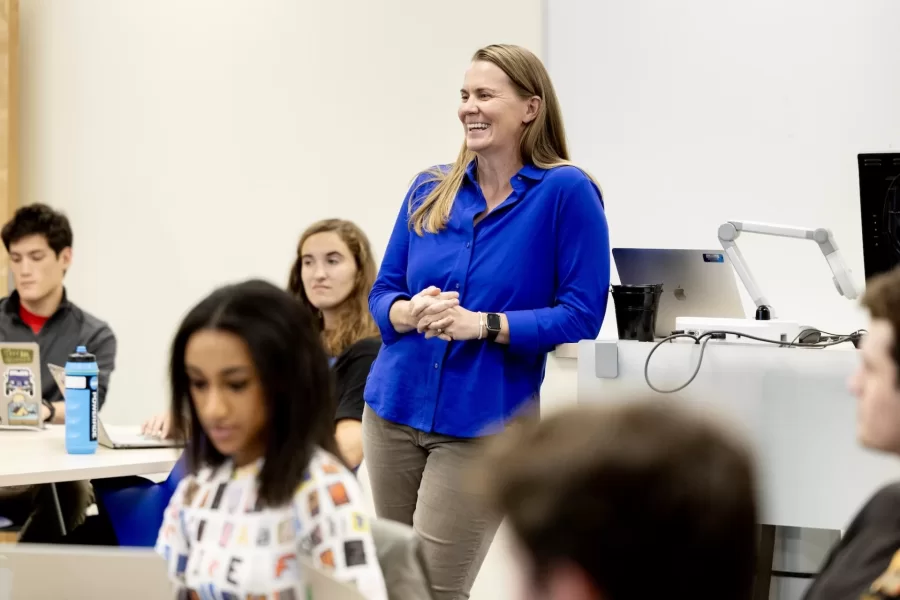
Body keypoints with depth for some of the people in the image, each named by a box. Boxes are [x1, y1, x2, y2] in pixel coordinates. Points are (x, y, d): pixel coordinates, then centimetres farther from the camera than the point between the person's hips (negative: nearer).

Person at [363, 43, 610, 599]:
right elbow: (383, 291, 10)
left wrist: (481, 325, -21)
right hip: (394, 410, 5)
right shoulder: (430, 191, 6)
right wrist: (410, 313, -13)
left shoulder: (566, 193, -8)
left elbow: (581, 315, -11)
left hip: (483, 425, -5)